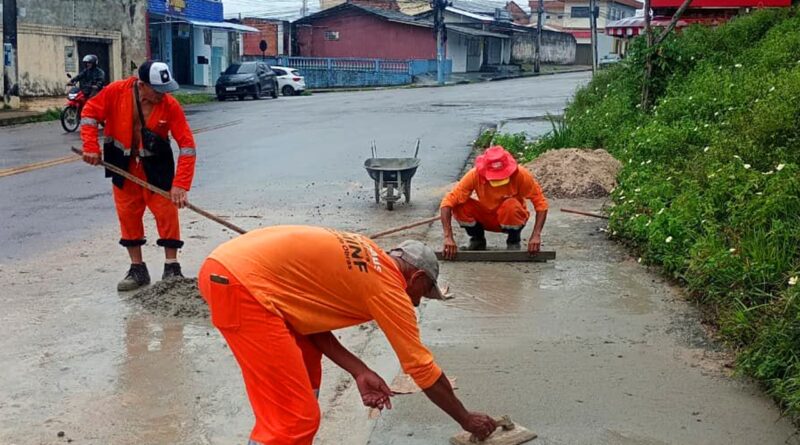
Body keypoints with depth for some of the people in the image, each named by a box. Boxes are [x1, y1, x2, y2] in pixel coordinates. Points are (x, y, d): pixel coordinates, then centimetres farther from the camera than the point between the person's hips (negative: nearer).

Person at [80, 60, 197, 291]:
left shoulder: (170, 105, -22)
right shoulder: (116, 92, -18)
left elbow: (187, 144, -22)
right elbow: (90, 112, -4)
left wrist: (180, 184, -28)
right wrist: (91, 147, -15)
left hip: (156, 166, -2)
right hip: (123, 166, 2)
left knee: (167, 213, -3)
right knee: (128, 214, 7)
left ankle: (172, 268, 8)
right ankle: (137, 269, 18)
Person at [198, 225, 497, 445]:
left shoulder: (365, 258, 23)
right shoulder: (389, 288, 1)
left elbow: (309, 312, 18)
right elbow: (422, 366, 5)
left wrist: (359, 372, 12)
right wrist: (466, 419, 17)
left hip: (223, 266, 10)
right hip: (242, 285, -10)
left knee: (305, 366, 26)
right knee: (295, 419, -7)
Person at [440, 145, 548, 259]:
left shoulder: (520, 174, -28)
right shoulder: (474, 175, -26)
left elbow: (541, 203, -23)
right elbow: (448, 201, -28)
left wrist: (536, 235, -35)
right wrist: (448, 237, -37)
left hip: (513, 219, -2)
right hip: (486, 219, 2)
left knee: (511, 206, -36)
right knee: (459, 205, -25)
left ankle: (514, 241, -5)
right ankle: (478, 240, 3)